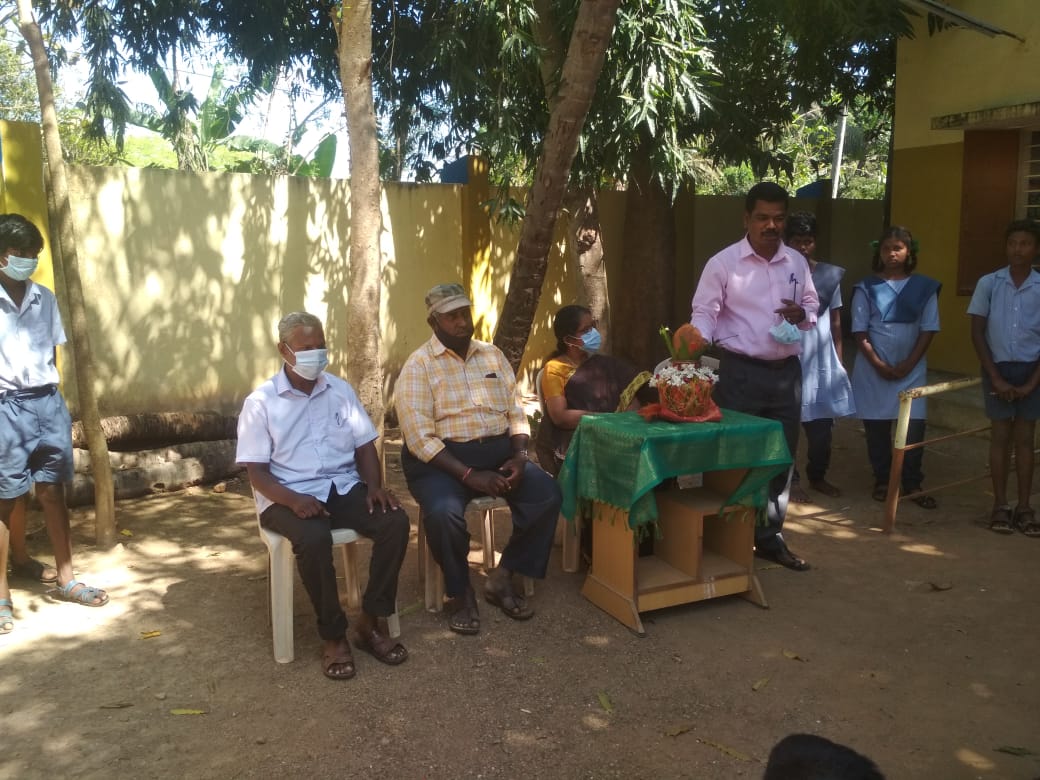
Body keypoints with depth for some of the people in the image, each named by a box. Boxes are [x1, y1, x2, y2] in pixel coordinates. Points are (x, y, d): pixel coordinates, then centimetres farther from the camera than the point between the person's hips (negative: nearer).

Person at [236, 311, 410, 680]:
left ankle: (372, 621, -10)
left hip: (344, 486, 4)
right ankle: (334, 636, -17)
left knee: (395, 520, -23)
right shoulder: (260, 402, -3)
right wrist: (293, 499, -25)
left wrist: (374, 485, -10)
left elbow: (365, 445, 11)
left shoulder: (341, 390, 9)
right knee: (314, 538, -36)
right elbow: (256, 472, -6)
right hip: (288, 496, -4)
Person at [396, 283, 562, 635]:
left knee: (548, 494, -18)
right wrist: (470, 475, -22)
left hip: (499, 451, 5)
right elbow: (419, 438, -15)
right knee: (444, 511, -34)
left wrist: (518, 456, -9)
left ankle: (503, 576, 1)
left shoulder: (493, 355, 11)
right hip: (441, 458, -4)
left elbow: (516, 413, 11)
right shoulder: (418, 365, -6)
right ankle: (460, 592, -5)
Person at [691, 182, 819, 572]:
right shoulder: (723, 262, -7)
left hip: (786, 372, 5)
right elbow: (704, 313, -7)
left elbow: (812, 305, 16)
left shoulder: (797, 262, 7)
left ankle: (770, 537, 26)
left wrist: (802, 314, -7)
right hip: (741, 372, -5)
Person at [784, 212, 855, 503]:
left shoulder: (830, 274, 7)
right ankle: (792, 480, 14)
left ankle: (818, 476, 28)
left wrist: (839, 360, 11)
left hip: (823, 359, 4)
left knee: (823, 424, 10)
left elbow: (835, 321, 12)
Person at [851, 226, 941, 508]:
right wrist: (878, 365, -11)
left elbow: (928, 329, 1)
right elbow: (859, 332, -2)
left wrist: (908, 364, -9)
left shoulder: (924, 287, 3)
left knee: (914, 426, -3)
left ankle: (913, 484, 8)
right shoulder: (866, 288, 0)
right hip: (873, 368, 0)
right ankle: (881, 481, 18)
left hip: (912, 368, 1)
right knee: (876, 427, 5)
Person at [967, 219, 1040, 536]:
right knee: (1000, 436, 4)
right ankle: (1000, 504, 13)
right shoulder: (988, 283, -4)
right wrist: (996, 377, -7)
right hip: (998, 368, 0)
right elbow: (977, 333, -2)